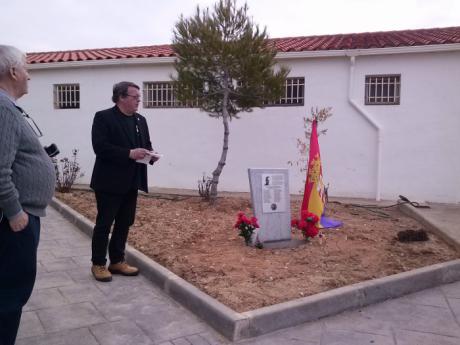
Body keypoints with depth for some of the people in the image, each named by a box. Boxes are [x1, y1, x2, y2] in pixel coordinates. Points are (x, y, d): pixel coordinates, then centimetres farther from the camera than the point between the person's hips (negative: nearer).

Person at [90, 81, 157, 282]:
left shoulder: (140, 120, 13)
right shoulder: (103, 117, -8)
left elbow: (146, 144, 18)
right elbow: (100, 147, -18)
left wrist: (150, 154, -5)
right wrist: (129, 153, -24)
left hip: (131, 182, 7)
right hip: (110, 181, -7)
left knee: (124, 223, 12)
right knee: (104, 224, 2)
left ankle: (117, 261, 24)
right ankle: (98, 264, 15)